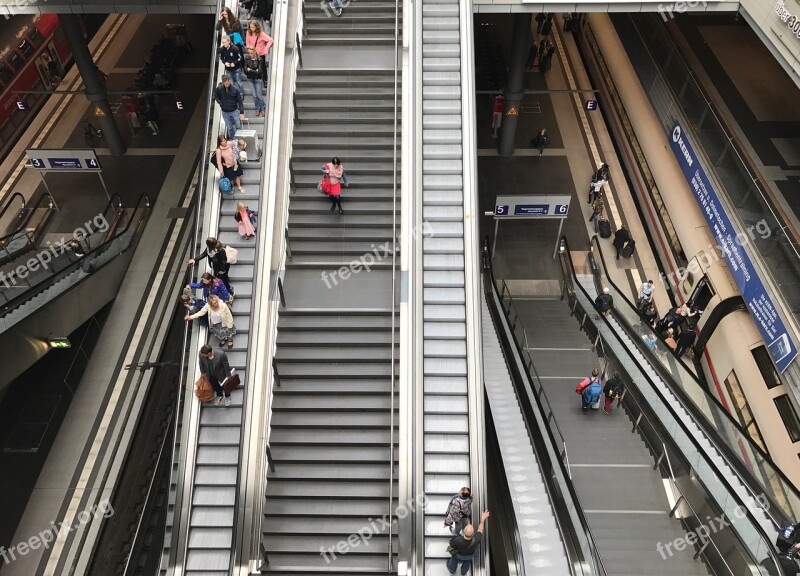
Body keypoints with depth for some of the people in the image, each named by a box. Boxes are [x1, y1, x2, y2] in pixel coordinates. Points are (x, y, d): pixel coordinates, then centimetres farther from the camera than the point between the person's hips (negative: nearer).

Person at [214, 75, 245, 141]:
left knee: (238, 126, 3)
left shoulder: (235, 89, -15)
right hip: (225, 112, 1)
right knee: (229, 128, 7)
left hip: (234, 111, -1)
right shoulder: (219, 89, -11)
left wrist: (241, 113, -15)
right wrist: (220, 103, -6)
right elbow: (216, 96, 10)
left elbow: (240, 101, -11)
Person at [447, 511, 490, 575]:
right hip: (470, 555, 1)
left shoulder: (457, 540, -46)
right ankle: (464, 571, 58)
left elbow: (451, 547, -22)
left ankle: (452, 569, 57)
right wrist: (483, 519, -13)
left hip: (459, 554, -1)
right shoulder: (476, 540, -43)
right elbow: (480, 530, -20)